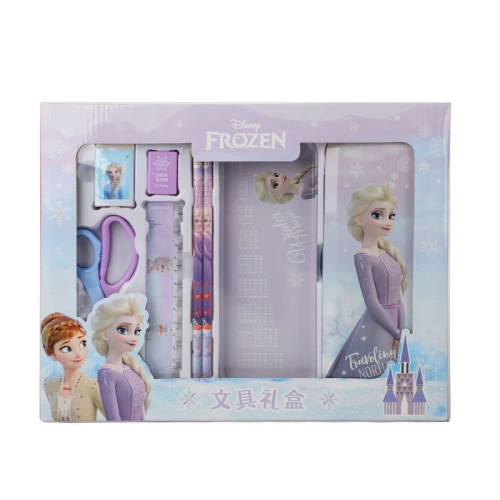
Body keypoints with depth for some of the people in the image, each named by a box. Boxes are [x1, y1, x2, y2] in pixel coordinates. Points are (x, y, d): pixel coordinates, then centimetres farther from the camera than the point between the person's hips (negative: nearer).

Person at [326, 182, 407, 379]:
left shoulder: (389, 255, 8)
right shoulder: (363, 257, -14)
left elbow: (398, 298, 9)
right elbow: (372, 304, -17)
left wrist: (401, 332, 1)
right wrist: (398, 334, -11)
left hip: (393, 326, 8)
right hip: (375, 329, -8)